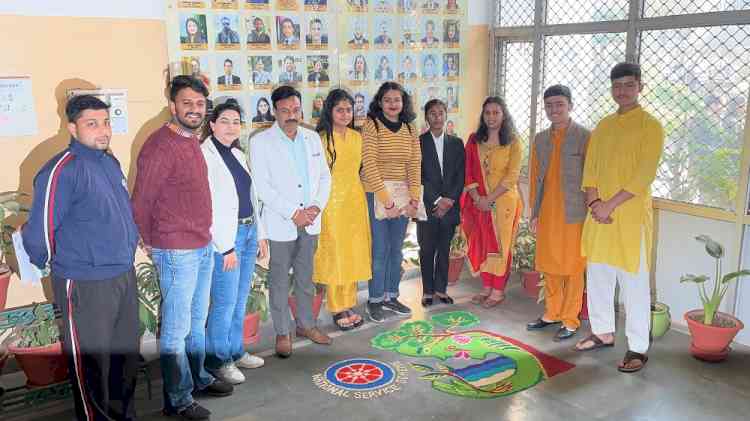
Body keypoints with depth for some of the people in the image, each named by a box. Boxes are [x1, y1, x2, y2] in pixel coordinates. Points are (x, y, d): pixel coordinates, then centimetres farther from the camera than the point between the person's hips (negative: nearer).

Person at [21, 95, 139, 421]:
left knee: (126, 355, 20)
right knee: (91, 363, 9)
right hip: (85, 284, -7)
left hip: (124, 275, 8)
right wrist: (51, 265, 0)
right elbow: (38, 234, -16)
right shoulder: (63, 171, -18)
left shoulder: (110, 162, 7)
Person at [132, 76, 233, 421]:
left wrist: (205, 232, 15)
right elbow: (141, 202, -14)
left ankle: (197, 378, 37)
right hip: (177, 252, -9)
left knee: (197, 320, 21)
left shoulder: (192, 140, 9)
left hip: (203, 247, 9)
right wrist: (150, 242, -3)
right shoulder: (160, 146, -18)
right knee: (176, 328, 3)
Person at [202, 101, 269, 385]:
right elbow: (207, 205, -15)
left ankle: (235, 351, 29)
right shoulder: (205, 155, -11)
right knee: (225, 302, -3)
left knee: (241, 299, 15)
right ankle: (217, 360, 13)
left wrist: (260, 234, 16)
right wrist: (226, 247, -16)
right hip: (225, 236, -8)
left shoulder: (238, 155, 14)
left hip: (249, 232, 8)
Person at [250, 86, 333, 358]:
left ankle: (306, 324, 31)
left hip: (310, 222, 5)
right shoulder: (261, 142, -7)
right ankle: (282, 333, 19)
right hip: (280, 224, -4)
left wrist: (317, 206, -7)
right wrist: (293, 213, -17)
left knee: (306, 277, 16)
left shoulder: (312, 138, 8)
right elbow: (262, 187, -13)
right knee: (279, 281, 5)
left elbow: (324, 176, 9)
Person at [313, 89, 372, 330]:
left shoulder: (357, 137, 9)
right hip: (332, 201, -6)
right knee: (334, 255, 0)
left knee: (354, 254, 9)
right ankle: (338, 309, 11)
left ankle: (349, 306, 21)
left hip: (355, 201, 6)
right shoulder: (321, 138, -9)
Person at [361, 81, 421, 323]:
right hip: (376, 194, -5)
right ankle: (375, 300, 13)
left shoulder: (410, 129, 8)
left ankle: (391, 296, 25)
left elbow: (415, 165, 5)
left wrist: (414, 198, -6)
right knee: (380, 249, -1)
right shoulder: (372, 125, -7)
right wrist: (387, 201, -15)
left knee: (396, 249, 11)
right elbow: (369, 164, -13)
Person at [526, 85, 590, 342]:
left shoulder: (585, 137, -6)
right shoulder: (540, 139, 11)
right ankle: (552, 314, 27)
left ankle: (570, 320, 14)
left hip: (573, 214, -5)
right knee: (549, 266, 13)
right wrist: (534, 212, 11)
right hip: (547, 213, 5)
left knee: (572, 268, 3)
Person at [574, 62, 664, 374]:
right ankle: (603, 332, 30)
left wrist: (610, 205, -16)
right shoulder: (603, 126, 13)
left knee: (634, 284, -1)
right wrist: (594, 202, -6)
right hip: (599, 215, 6)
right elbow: (589, 169, 10)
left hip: (631, 216, -6)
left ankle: (638, 349, 9)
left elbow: (644, 176, -13)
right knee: (597, 278, 14)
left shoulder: (650, 126, -6)